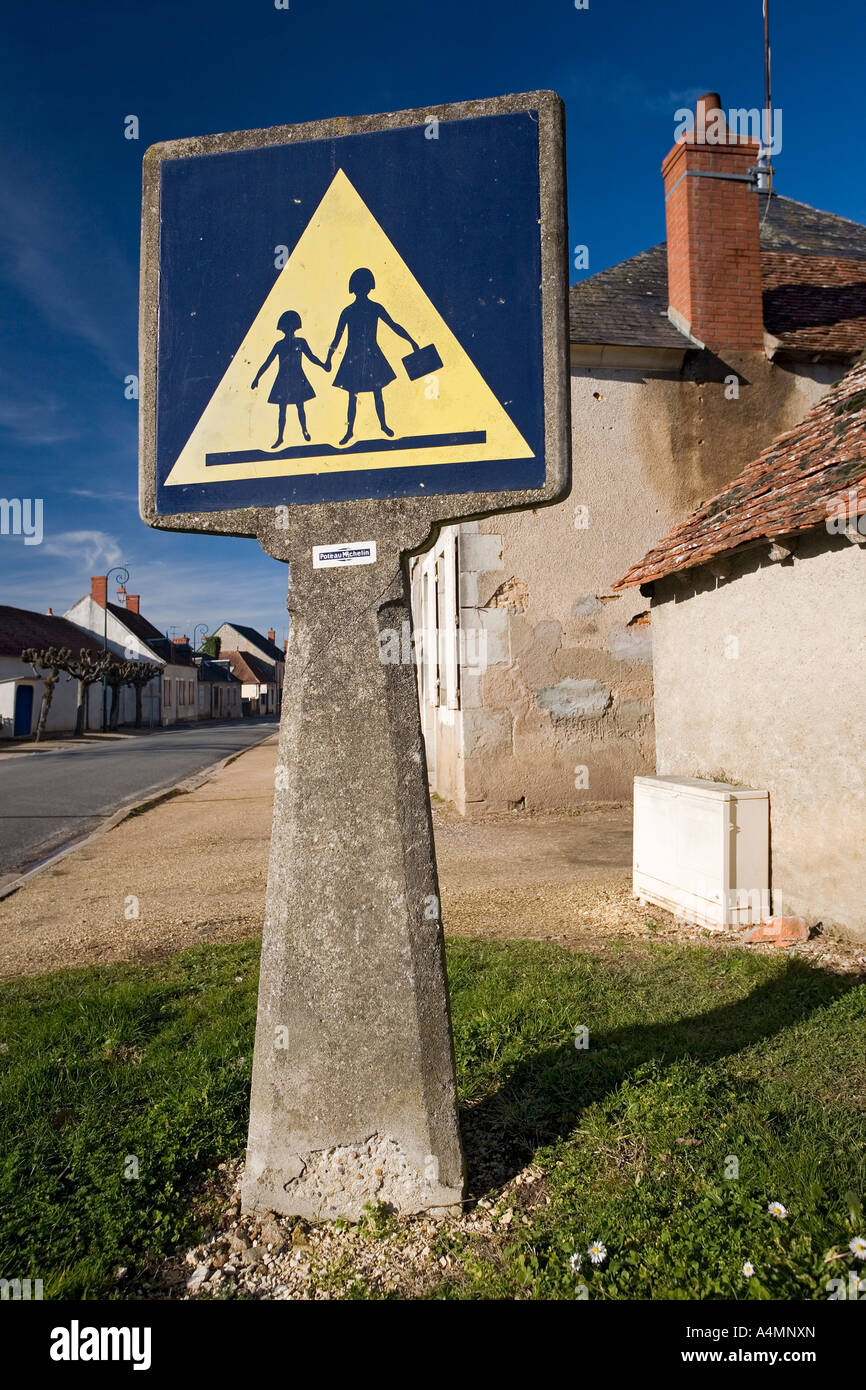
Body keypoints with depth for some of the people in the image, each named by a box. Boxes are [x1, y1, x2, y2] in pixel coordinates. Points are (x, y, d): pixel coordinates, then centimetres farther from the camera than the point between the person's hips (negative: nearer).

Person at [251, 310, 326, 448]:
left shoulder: (301, 342, -1)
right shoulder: (279, 345, -2)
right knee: (282, 410, 4)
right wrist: (257, 378, -2)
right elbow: (267, 363, 1)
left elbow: (311, 357, 10)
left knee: (300, 407, 9)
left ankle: (304, 430, 33)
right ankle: (280, 438, 13)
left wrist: (323, 365, -3)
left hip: (298, 380, 0)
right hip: (283, 380, 0)